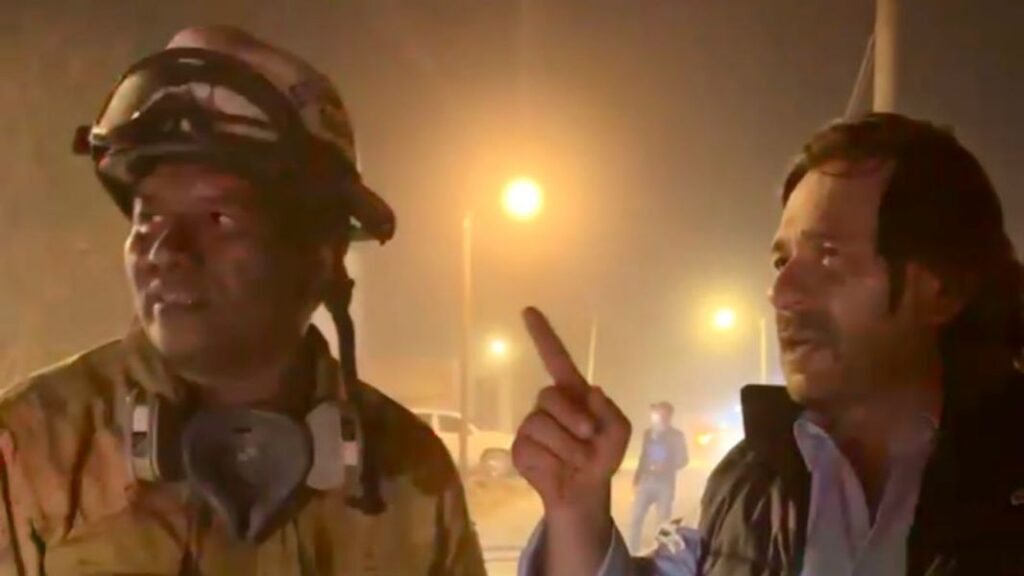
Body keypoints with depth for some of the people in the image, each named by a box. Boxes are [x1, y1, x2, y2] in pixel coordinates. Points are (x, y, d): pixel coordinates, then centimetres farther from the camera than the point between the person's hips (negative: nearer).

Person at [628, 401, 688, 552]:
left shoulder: (676, 435, -1)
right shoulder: (648, 433, 10)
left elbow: (683, 460, -1)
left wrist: (665, 467, -16)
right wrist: (637, 476, 5)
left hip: (665, 483, -3)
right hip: (646, 481, 3)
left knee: (663, 521, -1)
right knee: (636, 518, -2)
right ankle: (631, 553, 5)